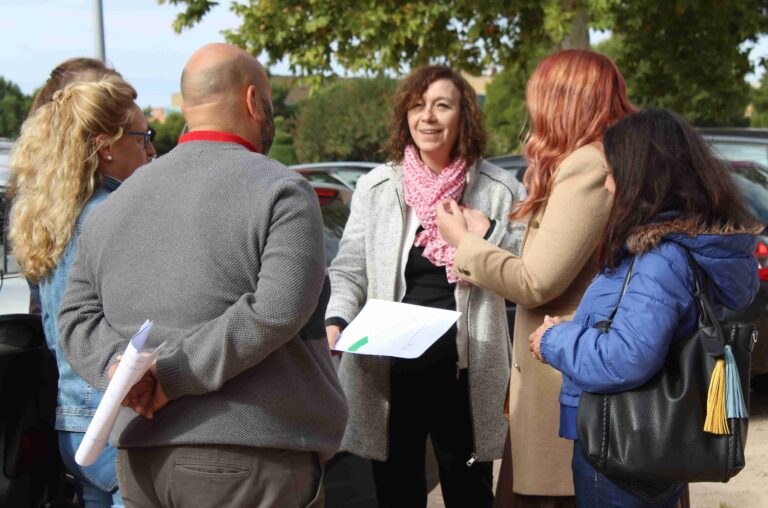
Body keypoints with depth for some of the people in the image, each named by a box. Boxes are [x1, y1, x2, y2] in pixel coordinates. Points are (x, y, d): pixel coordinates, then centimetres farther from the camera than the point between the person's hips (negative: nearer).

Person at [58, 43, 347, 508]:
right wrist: (173, 374, -15)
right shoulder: (281, 191, -6)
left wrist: (119, 367, -8)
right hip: (252, 459, -6)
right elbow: (278, 310, -18)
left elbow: (78, 317, 9)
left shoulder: (116, 203, 14)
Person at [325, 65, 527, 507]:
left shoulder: (499, 190, 0)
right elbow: (349, 271, 4)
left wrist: (484, 237, -15)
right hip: (389, 374, 1)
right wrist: (335, 322, -14)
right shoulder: (376, 188, 3)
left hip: (465, 376, -1)